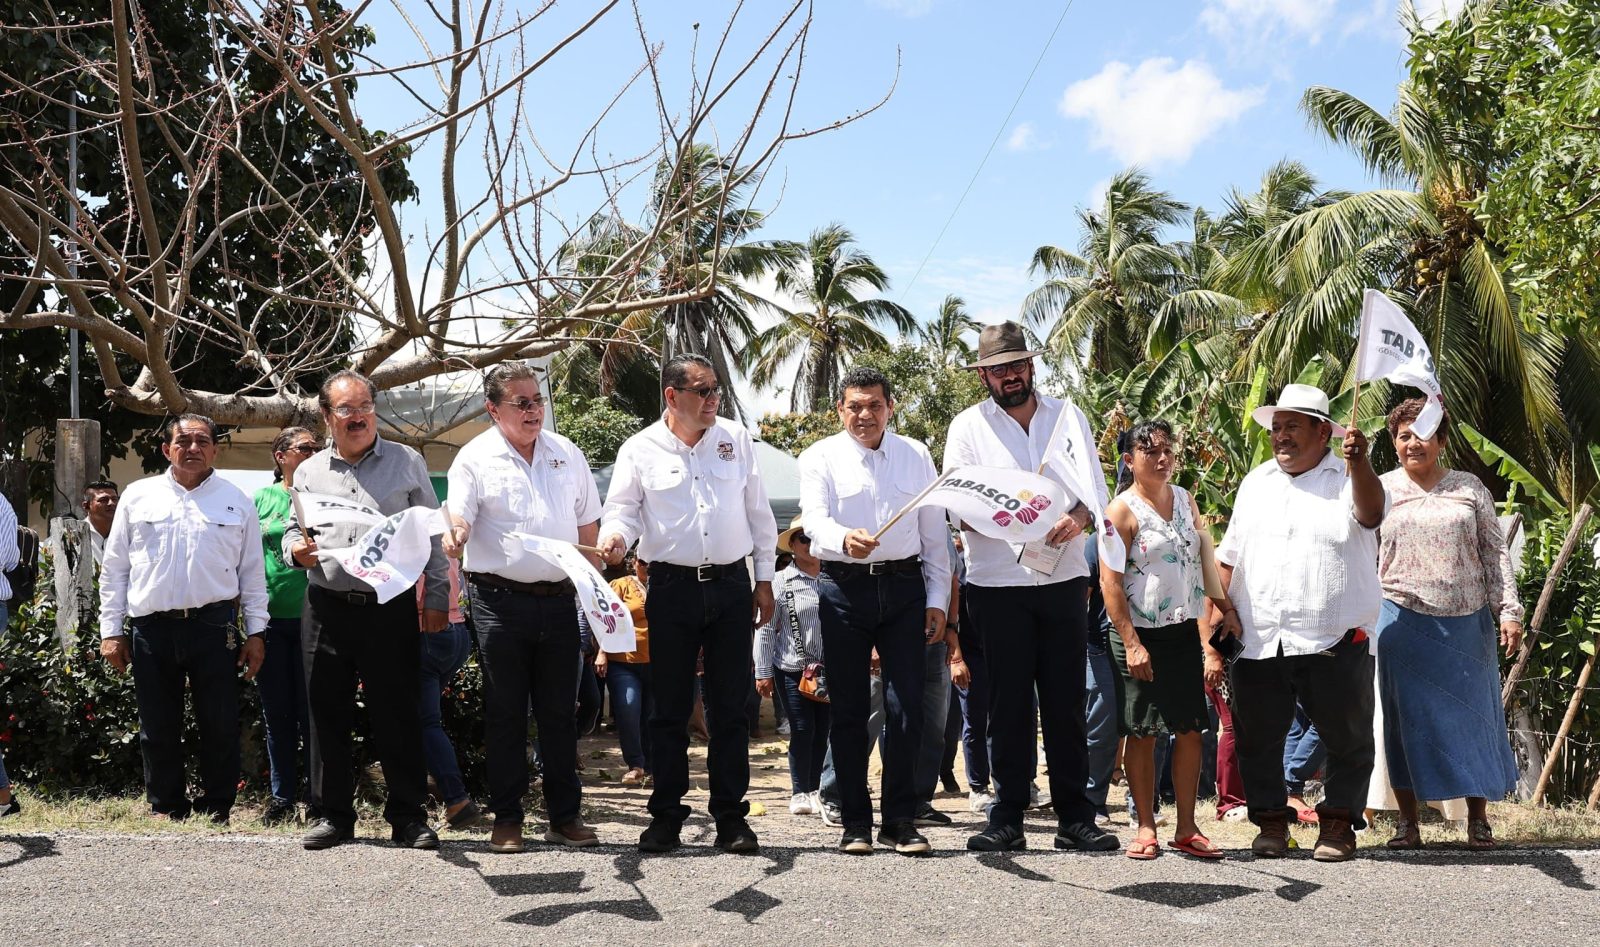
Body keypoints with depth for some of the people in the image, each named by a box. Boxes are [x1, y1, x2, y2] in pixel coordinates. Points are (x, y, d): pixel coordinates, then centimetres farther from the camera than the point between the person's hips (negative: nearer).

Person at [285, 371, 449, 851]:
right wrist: (296, 549, -5)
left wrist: (437, 596, 1)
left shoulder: (407, 463, 7)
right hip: (327, 608, 2)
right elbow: (294, 529, 20)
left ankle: (407, 815, 10)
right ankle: (333, 813, 17)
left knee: (396, 712, 0)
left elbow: (431, 534, 7)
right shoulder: (309, 472, 13)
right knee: (328, 712, 5)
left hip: (391, 608, -2)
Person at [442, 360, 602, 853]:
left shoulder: (567, 454, 11)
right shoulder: (475, 458, -1)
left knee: (560, 711, 8)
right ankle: (507, 818, 14)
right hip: (500, 599, -3)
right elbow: (459, 516, -13)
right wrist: (455, 536, -36)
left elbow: (588, 528, 15)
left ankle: (565, 816, 17)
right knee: (505, 711, 4)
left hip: (559, 599, 3)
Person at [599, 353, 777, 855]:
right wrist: (615, 537, -26)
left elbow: (758, 511, 11)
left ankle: (731, 816, 14)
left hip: (731, 586, 2)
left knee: (730, 709, 6)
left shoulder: (736, 439, 7)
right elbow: (622, 509, -1)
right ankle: (666, 816, 16)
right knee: (670, 709, 5)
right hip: (672, 588, -1)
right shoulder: (640, 449, 1)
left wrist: (764, 578, 9)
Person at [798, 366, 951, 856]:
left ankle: (900, 820, 10)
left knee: (907, 705, -1)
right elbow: (814, 519, -15)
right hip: (844, 589, -1)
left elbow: (934, 532, 12)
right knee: (848, 708, 4)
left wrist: (937, 599, 6)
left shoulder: (916, 455, 11)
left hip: (904, 586, 2)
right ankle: (855, 821, 15)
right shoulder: (821, 457, 2)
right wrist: (845, 539, -37)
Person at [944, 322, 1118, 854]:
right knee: (1008, 704, 2)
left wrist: (1077, 518, -16)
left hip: (1063, 577, 2)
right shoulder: (968, 427, 3)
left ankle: (1074, 818, 14)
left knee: (1067, 701, 5)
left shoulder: (1069, 416, 10)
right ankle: (1007, 820, 10)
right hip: (998, 584, -2)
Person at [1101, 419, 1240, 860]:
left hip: (1186, 631, 6)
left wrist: (1226, 608, 10)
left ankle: (1186, 828, 14)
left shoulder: (1185, 500, 12)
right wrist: (1131, 643, -17)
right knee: (1142, 733, 1)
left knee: (1191, 729, 5)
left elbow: (1204, 561, 20)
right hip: (1142, 635, -5)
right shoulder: (1123, 510, -7)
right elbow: (1110, 582, -12)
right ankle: (1146, 827, 11)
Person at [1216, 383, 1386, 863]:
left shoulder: (1349, 478, 2)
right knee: (1257, 739, 8)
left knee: (1347, 738, 7)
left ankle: (1339, 822, 21)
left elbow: (1371, 513, -23)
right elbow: (1229, 557, 19)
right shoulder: (1255, 483, 16)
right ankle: (1271, 820, 21)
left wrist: (1359, 462, -41)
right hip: (1258, 641, 4)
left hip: (1334, 643, -3)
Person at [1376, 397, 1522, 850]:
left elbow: (1495, 553, 7)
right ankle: (1408, 820, 11)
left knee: (1474, 713, 5)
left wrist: (1509, 610, 1)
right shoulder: (1381, 490, 6)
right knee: (1406, 716, 2)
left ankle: (1478, 817, 18)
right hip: (1401, 621, -1)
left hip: (1467, 622, 1)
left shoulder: (1469, 488, 8)